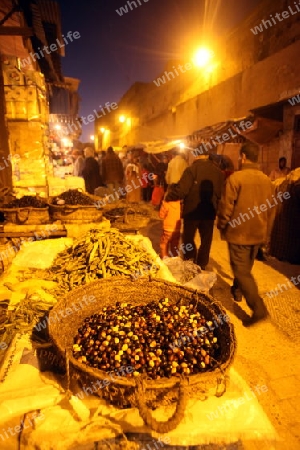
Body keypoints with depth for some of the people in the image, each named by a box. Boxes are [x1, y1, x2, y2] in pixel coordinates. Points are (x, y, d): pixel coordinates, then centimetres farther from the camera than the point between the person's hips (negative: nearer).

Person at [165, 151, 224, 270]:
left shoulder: (191, 169, -13)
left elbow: (181, 190, -20)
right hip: (209, 211, 4)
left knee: (188, 238, 13)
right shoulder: (218, 171, 3)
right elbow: (221, 193, 4)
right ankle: (201, 265, 22)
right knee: (206, 240, 15)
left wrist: (168, 197, -6)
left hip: (192, 210, -4)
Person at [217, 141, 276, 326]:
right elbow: (271, 209, 9)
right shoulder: (267, 180, 3)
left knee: (241, 270, 0)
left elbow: (226, 206, -15)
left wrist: (221, 226, 2)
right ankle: (237, 290, 42)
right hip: (258, 233, 7)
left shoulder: (236, 177, -17)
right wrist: (266, 232, 19)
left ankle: (258, 308, -7)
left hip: (239, 232, -6)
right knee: (246, 266, 23)